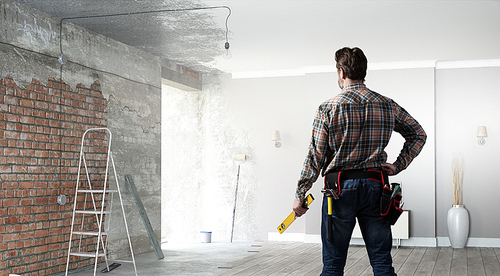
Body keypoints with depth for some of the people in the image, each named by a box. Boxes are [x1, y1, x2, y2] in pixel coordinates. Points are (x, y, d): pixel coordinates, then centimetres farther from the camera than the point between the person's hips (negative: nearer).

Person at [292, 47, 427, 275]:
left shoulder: (328, 108, -6)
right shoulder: (387, 105, 5)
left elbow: (315, 157, -6)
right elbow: (419, 135, 13)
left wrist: (300, 196, 1)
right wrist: (398, 165, 11)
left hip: (340, 188, -3)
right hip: (375, 187, 3)